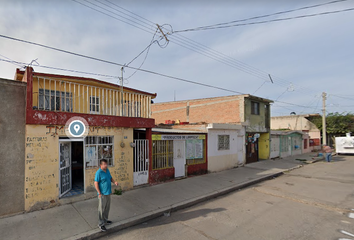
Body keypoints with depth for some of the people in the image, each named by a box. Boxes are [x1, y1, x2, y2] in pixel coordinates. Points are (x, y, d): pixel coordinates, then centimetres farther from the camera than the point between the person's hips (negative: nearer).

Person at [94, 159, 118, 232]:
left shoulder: (107, 170, 5)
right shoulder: (98, 173, -19)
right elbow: (96, 183, -18)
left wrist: (114, 182, -4)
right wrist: (99, 193, -18)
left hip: (108, 193, 8)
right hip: (102, 194, -8)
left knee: (107, 208, 19)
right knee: (102, 209, 3)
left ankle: (105, 220, 36)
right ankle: (101, 224, 16)